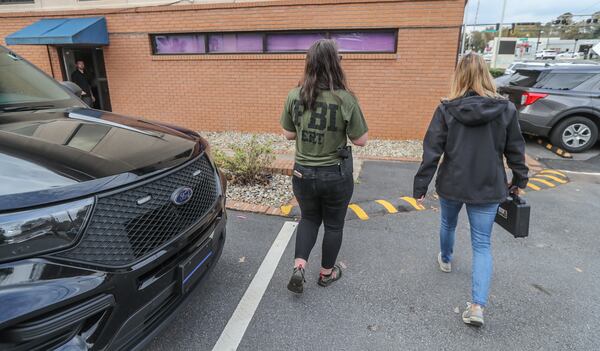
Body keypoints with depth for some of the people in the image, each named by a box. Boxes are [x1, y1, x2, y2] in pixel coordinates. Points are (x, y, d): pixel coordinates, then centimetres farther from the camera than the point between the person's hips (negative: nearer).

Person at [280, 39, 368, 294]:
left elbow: (288, 134, 2)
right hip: (336, 175, -2)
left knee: (309, 219, 25)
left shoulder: (294, 96, -8)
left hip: (303, 173, 3)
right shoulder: (345, 99, -17)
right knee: (334, 224, 19)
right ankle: (326, 273, 36)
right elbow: (360, 140, -10)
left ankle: (298, 268, 12)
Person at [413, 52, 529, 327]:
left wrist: (421, 185, -5)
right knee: (482, 244, 7)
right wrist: (519, 180, 18)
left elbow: (431, 151, -12)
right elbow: (515, 150, 3)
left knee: (448, 223, 28)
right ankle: (478, 306, 1)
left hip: (452, 185, 0)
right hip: (488, 188, 1)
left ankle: (445, 260, 54)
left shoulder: (447, 110, -12)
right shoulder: (505, 109, -6)